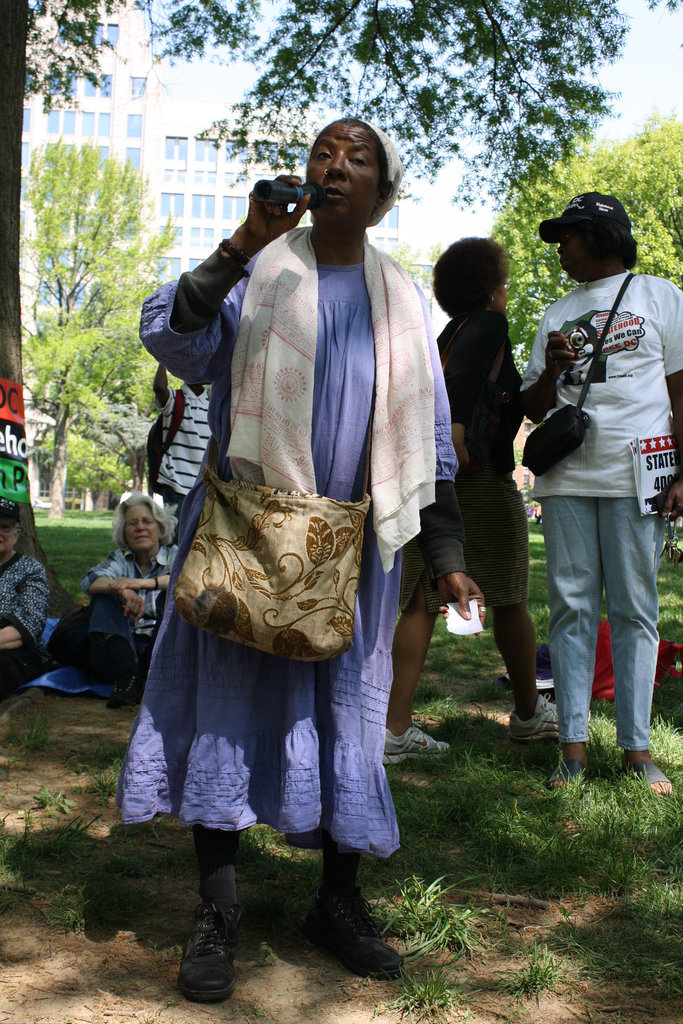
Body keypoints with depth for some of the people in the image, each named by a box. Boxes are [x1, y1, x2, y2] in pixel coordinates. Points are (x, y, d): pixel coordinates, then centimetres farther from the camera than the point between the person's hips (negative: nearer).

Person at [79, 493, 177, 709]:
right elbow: (89, 581, -6)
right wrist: (120, 588, -29)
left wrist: (144, 583, -28)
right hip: (119, 651, 2)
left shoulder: (174, 556, 11)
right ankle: (127, 676, -36)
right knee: (105, 595, -16)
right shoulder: (119, 559, 16)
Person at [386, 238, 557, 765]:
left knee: (421, 604, 4)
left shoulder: (449, 333, 19)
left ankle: (396, 728, 0)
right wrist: (455, 434, -30)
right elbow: (461, 375, -22)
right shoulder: (489, 325, -4)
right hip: (480, 478, -7)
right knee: (509, 600, 8)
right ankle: (529, 713, 24)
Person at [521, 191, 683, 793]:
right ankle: (573, 745, 3)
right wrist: (552, 368, -2)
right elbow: (534, 408, 19)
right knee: (572, 607, 0)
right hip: (566, 478, 3)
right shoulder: (558, 314, 21)